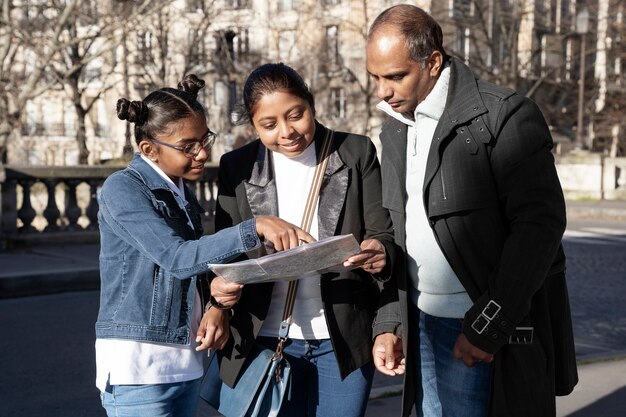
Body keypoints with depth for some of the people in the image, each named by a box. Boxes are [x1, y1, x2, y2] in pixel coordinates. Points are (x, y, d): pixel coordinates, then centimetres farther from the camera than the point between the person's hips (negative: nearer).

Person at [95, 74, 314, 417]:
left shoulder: (183, 193, 12)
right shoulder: (122, 189, -12)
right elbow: (177, 258, -23)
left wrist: (214, 306, -3)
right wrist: (255, 228, -31)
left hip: (186, 362, 7)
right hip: (137, 365, -7)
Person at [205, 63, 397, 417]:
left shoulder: (356, 153, 0)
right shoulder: (237, 168, 2)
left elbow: (383, 234, -1)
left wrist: (380, 253, -25)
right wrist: (221, 285, -19)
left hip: (343, 338, 0)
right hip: (268, 339, 1)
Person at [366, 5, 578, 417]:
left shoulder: (505, 116, -12)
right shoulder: (395, 128, 10)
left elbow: (540, 223, -17)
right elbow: (394, 229, 12)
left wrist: (487, 324, -18)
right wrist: (387, 323, 4)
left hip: (495, 332, -6)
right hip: (423, 325, 6)